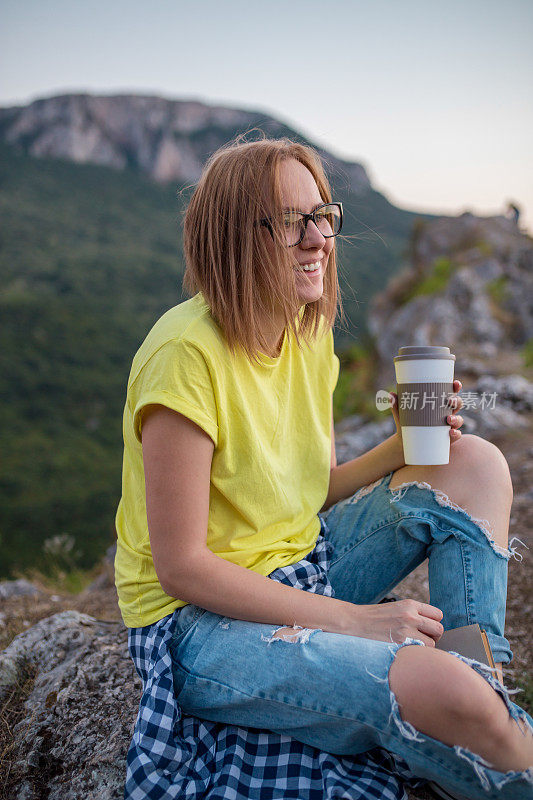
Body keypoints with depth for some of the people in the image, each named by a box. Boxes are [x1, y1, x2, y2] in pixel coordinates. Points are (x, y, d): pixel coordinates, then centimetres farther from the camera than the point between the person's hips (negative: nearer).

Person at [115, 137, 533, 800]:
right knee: (437, 690, -30)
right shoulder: (186, 354, -24)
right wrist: (352, 619, -20)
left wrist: (404, 448, -7)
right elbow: (181, 567, -23)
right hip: (198, 620, -8)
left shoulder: (310, 336, 2)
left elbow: (315, 495, 11)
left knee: (476, 465, 0)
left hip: (301, 575, 8)